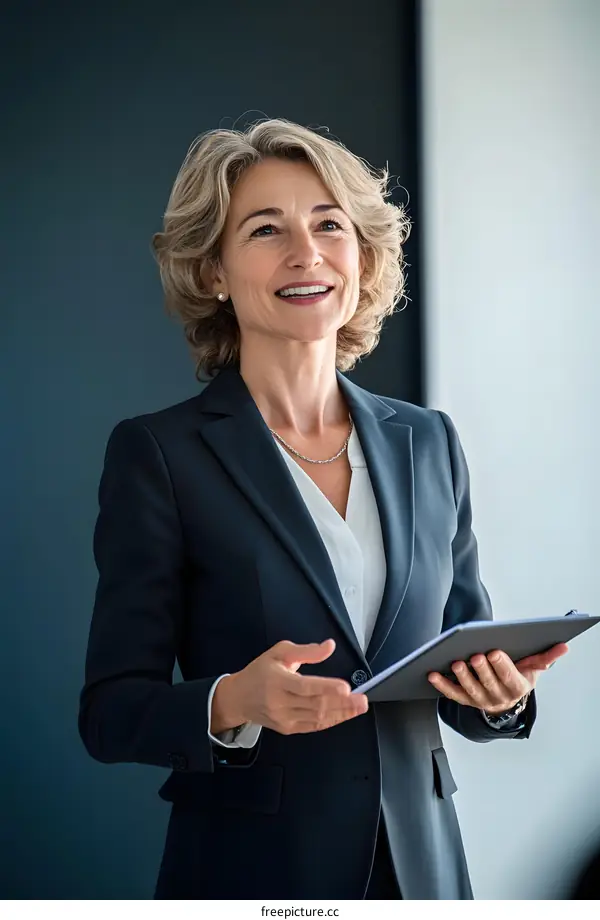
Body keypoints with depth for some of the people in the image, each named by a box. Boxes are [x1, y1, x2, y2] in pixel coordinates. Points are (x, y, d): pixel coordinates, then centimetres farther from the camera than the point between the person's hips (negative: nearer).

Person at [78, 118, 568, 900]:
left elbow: (465, 670, 11)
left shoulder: (428, 443, 5)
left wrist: (501, 693, -10)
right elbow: (111, 710, -9)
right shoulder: (158, 453, -8)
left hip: (422, 864, 4)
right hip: (249, 871, -4)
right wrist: (234, 704, -27)